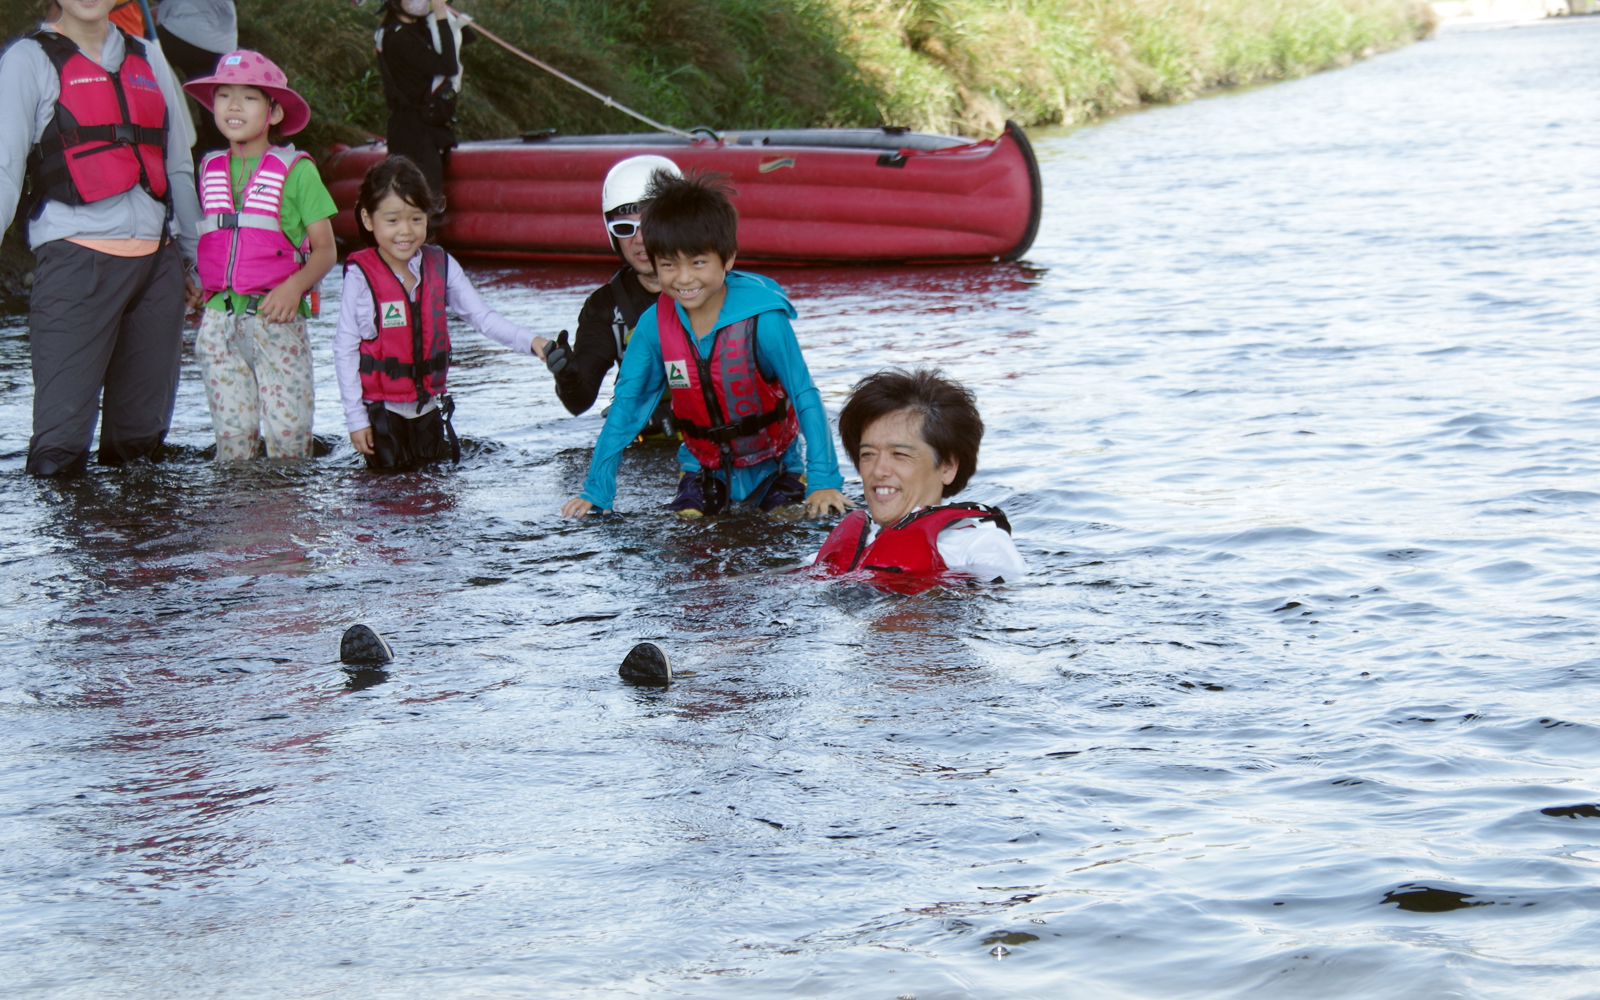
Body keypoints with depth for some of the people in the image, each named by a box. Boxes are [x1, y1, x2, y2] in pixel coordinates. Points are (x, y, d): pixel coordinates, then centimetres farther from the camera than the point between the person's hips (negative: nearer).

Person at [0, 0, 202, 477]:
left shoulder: (148, 60, 20)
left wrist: (197, 259, 23)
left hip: (157, 257, 5)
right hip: (76, 257, -5)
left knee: (141, 434, 4)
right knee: (60, 441, -14)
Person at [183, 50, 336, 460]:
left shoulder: (296, 170, -1)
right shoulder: (209, 170, 14)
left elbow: (325, 249, -3)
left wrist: (295, 285, -20)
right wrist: (195, 284, 5)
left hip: (275, 319, -4)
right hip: (218, 321, 4)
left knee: (288, 429, -6)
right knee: (232, 431, 4)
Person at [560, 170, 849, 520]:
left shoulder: (763, 320, -23)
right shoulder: (654, 324, -12)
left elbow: (805, 398, -19)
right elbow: (626, 406, -5)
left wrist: (823, 481, -26)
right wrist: (596, 490, -7)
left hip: (773, 468, -2)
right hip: (705, 468, 3)